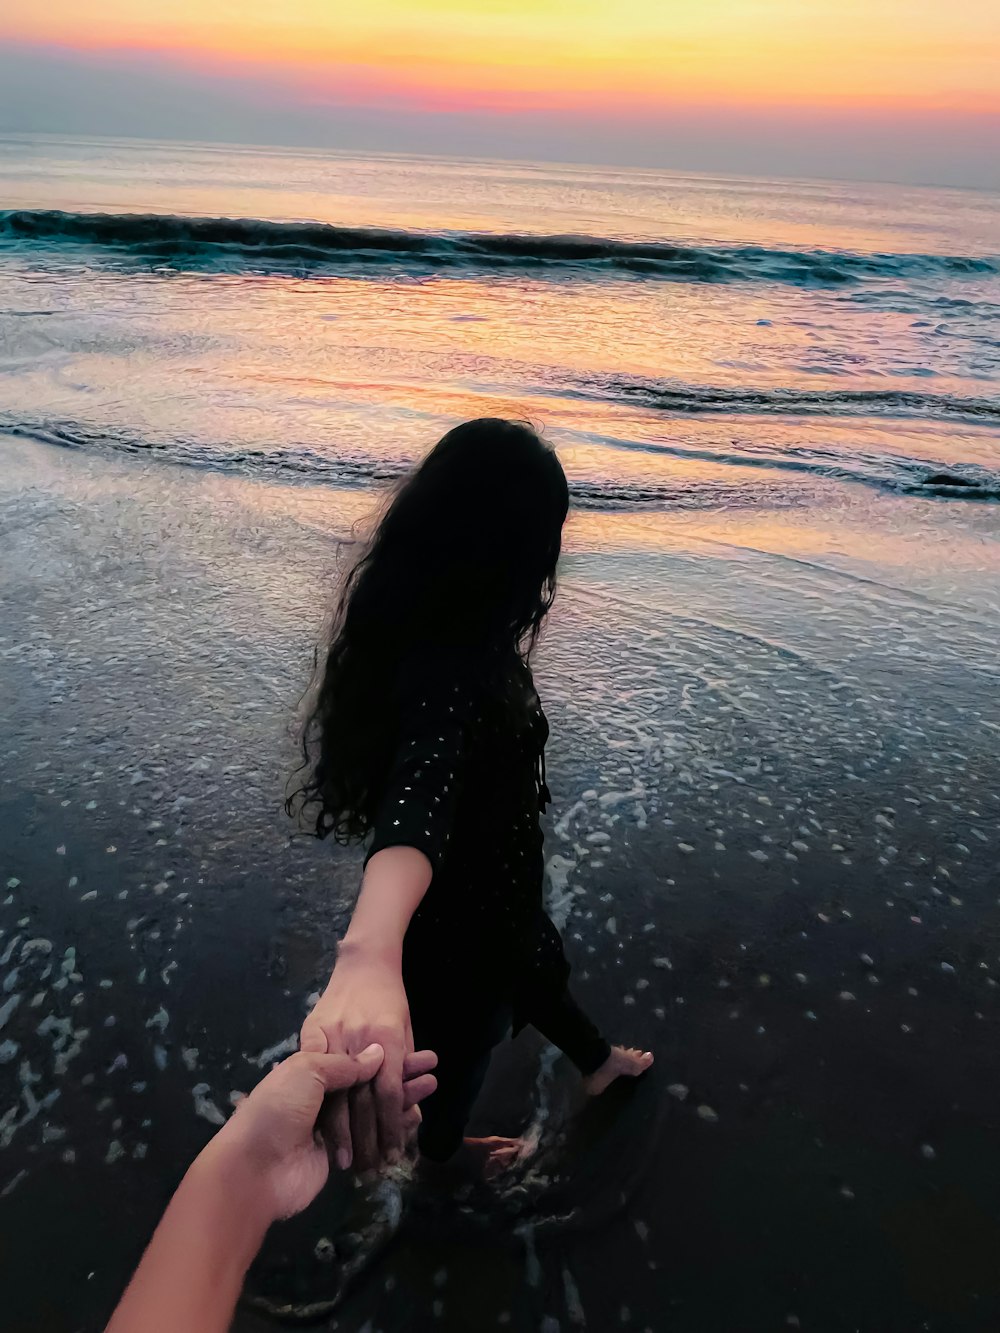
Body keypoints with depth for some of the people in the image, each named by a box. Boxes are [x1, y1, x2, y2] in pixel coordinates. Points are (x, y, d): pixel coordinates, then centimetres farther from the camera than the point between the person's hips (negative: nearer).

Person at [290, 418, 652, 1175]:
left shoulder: (421, 616, -12)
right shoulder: (454, 664, -42)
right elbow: (419, 793, -62)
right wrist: (370, 954, -79)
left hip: (474, 875, 9)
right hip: (463, 902, -8)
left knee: (532, 968, 35)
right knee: (468, 1034, 24)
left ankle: (597, 1065, 68)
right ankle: (439, 1152, 59)